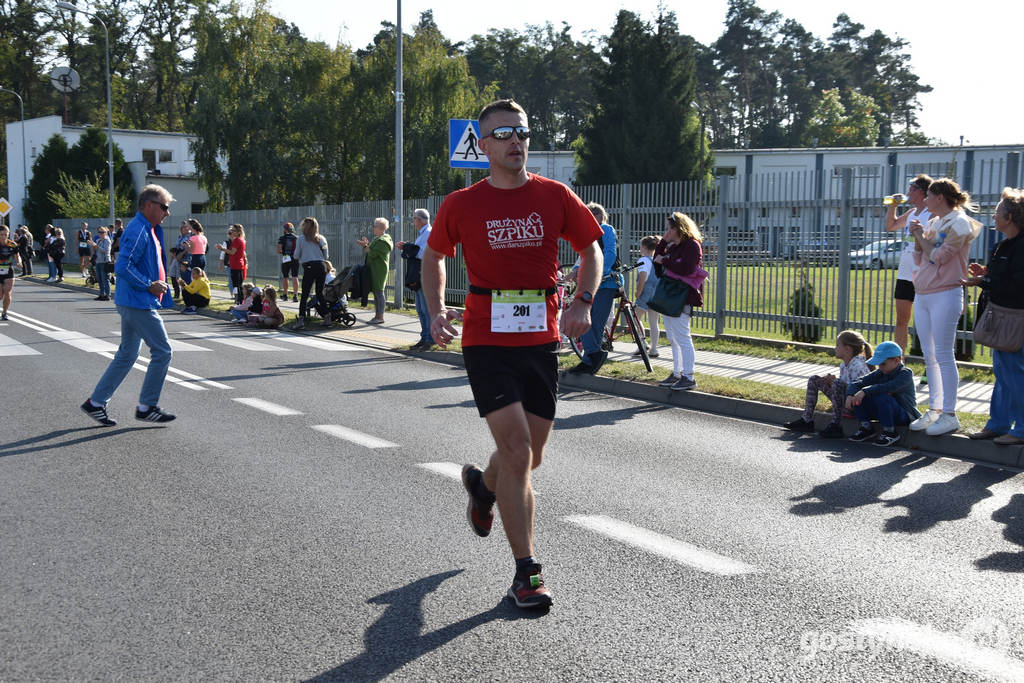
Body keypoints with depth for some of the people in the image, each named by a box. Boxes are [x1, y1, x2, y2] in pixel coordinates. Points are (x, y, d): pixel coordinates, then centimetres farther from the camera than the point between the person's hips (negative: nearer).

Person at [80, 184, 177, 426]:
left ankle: (95, 403, 19)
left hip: (134, 304, 11)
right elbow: (123, 267, -24)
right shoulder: (138, 231, -17)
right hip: (138, 304, -11)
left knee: (127, 355, 14)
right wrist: (149, 285, -19)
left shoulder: (149, 230, 16)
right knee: (162, 352, -5)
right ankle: (146, 407, 4)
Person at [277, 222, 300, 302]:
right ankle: (295, 295, -13)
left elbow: (278, 250, -8)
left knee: (285, 277, 13)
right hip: (295, 259, 1)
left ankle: (285, 295, 23)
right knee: (295, 277, -2)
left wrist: (282, 252, 13)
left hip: (285, 259, -1)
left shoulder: (282, 238, -3)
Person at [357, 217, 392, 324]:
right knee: (376, 292, 12)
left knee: (379, 292, -9)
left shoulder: (383, 241, -15)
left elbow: (373, 254, -21)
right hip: (374, 270, 10)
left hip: (379, 270, -10)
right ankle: (377, 315, 16)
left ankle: (380, 317, -7)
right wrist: (367, 244, 9)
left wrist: (365, 246, -8)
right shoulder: (377, 239, 19)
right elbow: (372, 251, 22)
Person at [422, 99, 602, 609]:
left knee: (529, 457, 13)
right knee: (517, 451, -14)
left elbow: (591, 249, 10)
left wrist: (583, 302, -7)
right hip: (486, 338, -3)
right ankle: (526, 573, -2)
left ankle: (482, 485, 49)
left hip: (542, 337, 3)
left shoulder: (555, 196, 2)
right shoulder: (461, 205, -1)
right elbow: (434, 256, 14)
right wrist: (436, 312, 0)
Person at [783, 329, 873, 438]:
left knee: (838, 384, -38)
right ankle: (807, 420, 7)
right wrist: (831, 380, -3)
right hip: (845, 400, 10)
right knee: (814, 380, 9)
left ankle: (836, 426, -31)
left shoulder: (858, 365, -18)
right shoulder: (843, 365, 10)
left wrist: (835, 380, -21)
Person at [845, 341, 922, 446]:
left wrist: (865, 391, -39)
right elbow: (855, 383, -3)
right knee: (856, 395, -9)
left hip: (905, 416, -6)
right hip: (883, 413, 6)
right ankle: (866, 428, 0)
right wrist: (850, 395, -23)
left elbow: (889, 387, -35)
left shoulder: (906, 373, -17)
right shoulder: (880, 373, 3)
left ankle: (890, 432, -18)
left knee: (881, 397, -35)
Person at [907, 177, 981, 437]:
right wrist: (918, 238, 2)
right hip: (922, 296, 8)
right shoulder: (934, 223, 15)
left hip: (944, 296, -8)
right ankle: (934, 410, 17)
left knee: (943, 356, -8)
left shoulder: (959, 223, -8)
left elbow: (938, 257, -17)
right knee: (930, 356, 10)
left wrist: (921, 235, -5)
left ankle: (950, 415, -4)